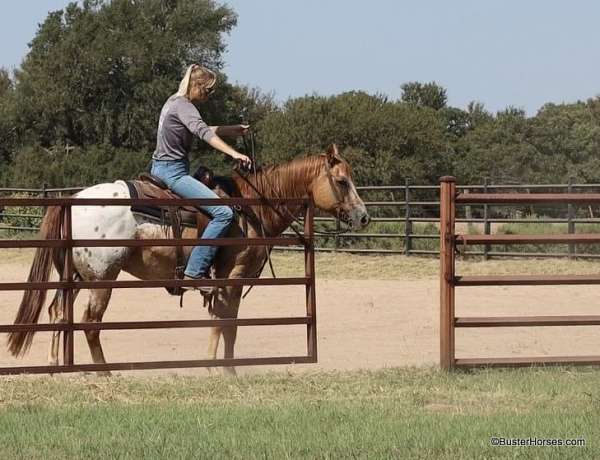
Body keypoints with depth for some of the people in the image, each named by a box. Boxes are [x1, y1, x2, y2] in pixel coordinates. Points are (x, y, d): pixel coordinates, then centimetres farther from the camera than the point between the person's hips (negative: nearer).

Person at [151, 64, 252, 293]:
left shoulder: (174, 102, 16)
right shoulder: (184, 107, -15)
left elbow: (202, 130, 29)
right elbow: (203, 132, -32)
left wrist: (235, 130, 24)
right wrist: (234, 154, -43)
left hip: (161, 168, 11)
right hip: (174, 172, -11)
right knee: (223, 213, -20)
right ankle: (194, 271, -23)